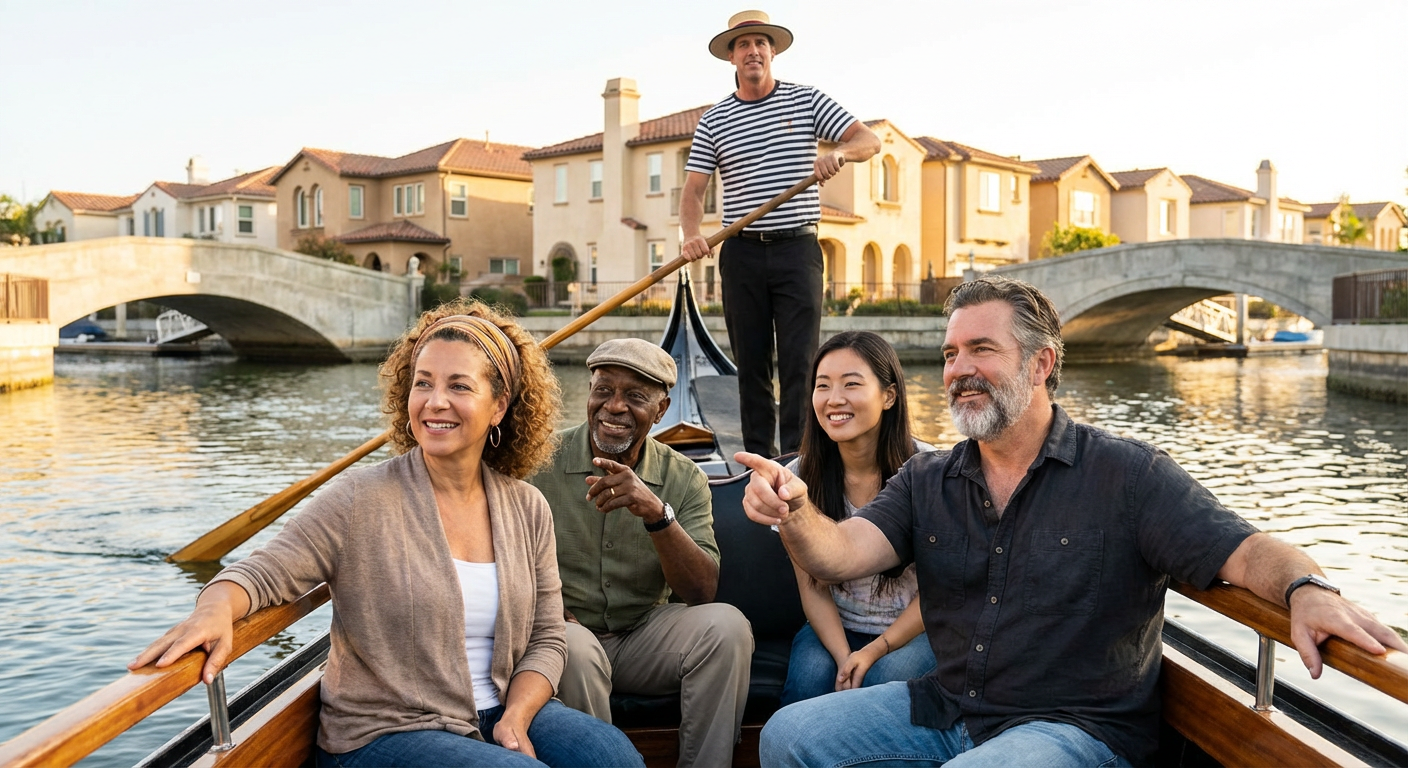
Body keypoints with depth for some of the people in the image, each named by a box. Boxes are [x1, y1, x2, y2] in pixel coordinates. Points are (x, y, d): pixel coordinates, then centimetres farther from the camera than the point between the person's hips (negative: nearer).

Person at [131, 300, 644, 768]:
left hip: (503, 713, 4)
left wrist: (515, 719, -11)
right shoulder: (361, 501, -7)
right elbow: (266, 572, -9)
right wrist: (217, 607, -31)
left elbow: (545, 639, 5)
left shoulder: (527, 509, 3)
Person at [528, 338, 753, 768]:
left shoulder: (684, 479, -2)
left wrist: (656, 513, -31)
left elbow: (702, 594, -14)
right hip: (568, 631, -1)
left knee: (726, 625, -24)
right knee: (575, 648, -34)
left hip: (645, 635, 2)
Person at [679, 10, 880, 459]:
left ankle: (796, 452, -2)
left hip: (797, 249, -2)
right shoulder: (714, 121, 9)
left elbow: (869, 140, 1)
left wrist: (838, 153, -21)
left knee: (799, 357, -6)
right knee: (750, 360, 6)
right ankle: (757, 452, 15)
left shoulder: (807, 101, 6)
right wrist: (691, 235, -16)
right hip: (742, 253, 2)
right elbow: (694, 189, 3)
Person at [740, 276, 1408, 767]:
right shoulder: (926, 482, 4)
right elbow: (840, 556, -8)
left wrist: (1307, 591, -37)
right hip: (946, 707, 5)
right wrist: (795, 510, -30)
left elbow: (1244, 552, -14)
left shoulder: (1126, 474, -7)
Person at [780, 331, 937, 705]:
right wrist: (844, 657, -18)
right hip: (834, 629, 2)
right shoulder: (800, 477, -7)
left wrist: (874, 652, -16)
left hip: (915, 629, -2)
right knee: (809, 678, -26)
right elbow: (812, 586, -3)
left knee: (885, 678, -31)